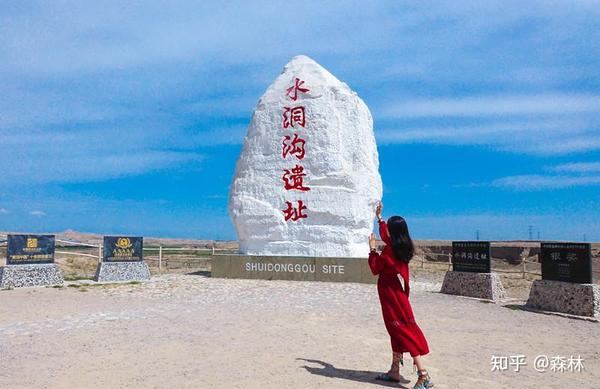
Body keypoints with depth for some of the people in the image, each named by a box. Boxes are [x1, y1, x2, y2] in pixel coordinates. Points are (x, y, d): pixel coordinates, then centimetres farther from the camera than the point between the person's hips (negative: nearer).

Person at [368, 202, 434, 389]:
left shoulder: (389, 251, -19)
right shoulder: (403, 246, 5)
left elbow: (375, 269, -9)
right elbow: (386, 237, 25)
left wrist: (372, 249, 0)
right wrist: (379, 218, 36)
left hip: (391, 295, -9)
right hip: (399, 293, 9)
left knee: (402, 331, -7)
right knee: (398, 330, 14)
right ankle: (394, 371, 24)